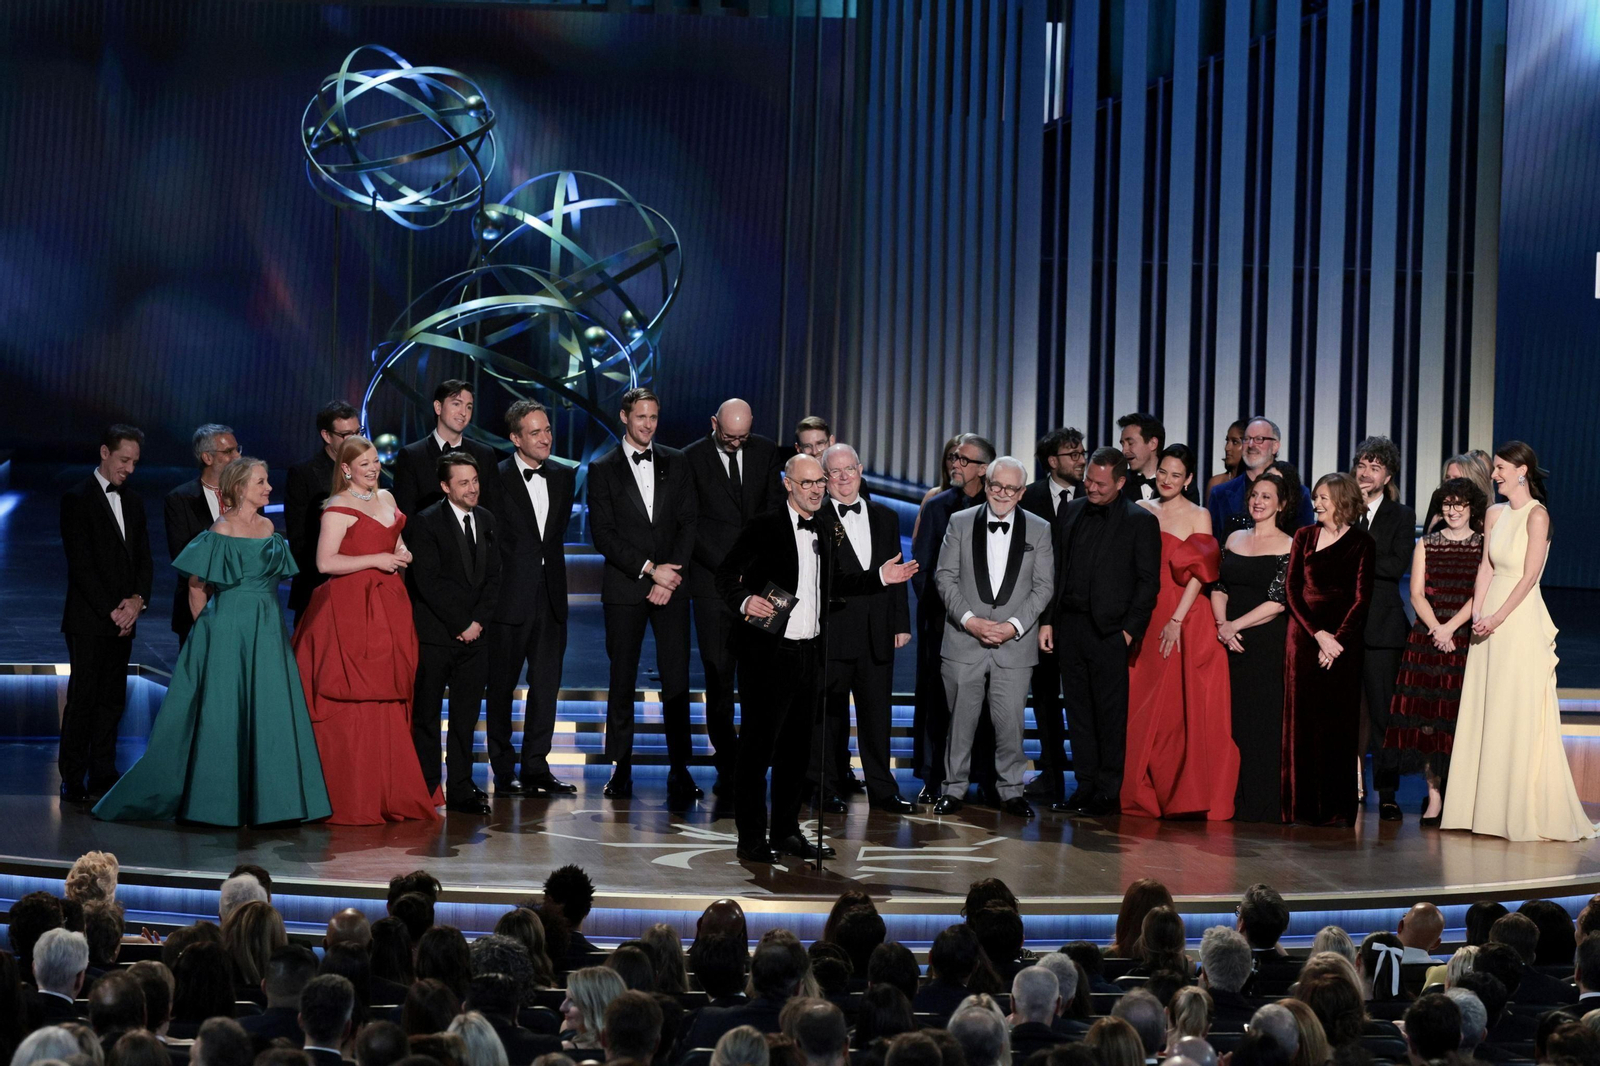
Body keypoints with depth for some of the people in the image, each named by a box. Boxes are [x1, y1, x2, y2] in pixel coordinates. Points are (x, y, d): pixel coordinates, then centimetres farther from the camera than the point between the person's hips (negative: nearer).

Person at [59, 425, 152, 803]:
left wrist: (137, 600, -4)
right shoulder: (77, 499, -6)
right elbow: (80, 565, -12)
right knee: (83, 698, -4)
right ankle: (73, 782, 1)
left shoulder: (133, 501, 14)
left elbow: (143, 559, 14)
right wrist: (111, 611, -14)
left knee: (112, 700, 7)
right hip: (89, 619, -6)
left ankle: (103, 777, 11)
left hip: (123, 619, 6)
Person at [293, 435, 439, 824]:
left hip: (388, 605, 8)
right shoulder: (339, 508, -8)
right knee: (354, 705, -7)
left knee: (390, 703, 7)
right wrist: (377, 560, -15)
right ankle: (353, 802, -3)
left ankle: (391, 793, 13)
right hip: (351, 608, -8)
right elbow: (325, 562, -16)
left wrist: (402, 555, 8)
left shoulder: (386, 499, 16)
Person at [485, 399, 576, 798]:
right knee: (501, 685, 4)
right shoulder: (496, 478, -7)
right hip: (510, 597, -5)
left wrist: (550, 572, 11)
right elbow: (490, 540, -7)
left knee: (547, 684, 6)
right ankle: (503, 770, 12)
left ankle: (535, 767, 13)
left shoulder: (564, 476, 10)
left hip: (550, 597, 5)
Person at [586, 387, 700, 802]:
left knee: (676, 679, -2)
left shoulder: (676, 463, 11)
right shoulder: (603, 469, 3)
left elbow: (689, 522, 6)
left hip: (671, 586, 1)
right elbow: (603, 534, -4)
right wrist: (649, 569, -11)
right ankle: (621, 767, 9)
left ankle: (680, 767, 1)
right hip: (625, 587, -1)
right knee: (622, 679, 3)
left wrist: (672, 573, -6)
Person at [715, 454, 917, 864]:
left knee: (796, 746, 13)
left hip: (809, 653, 7)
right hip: (768, 653, -7)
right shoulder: (764, 526, -7)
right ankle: (750, 838, 4)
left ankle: (787, 830, 22)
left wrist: (879, 577, 16)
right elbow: (726, 575, -9)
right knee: (758, 745, -2)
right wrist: (744, 601, -27)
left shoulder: (824, 532, 13)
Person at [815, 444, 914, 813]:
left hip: (878, 635, 4)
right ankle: (829, 789, 13)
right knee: (832, 716, 4)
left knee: (877, 714, 8)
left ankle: (882, 791, 16)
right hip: (832, 634, -4)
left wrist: (902, 623, 10)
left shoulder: (885, 518, 14)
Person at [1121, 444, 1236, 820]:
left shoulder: (1199, 516, 2)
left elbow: (1198, 574, -6)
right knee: (1141, 709, 3)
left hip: (1185, 623, -3)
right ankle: (1142, 793, 10)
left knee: (1182, 709, -4)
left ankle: (1184, 795, 1)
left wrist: (1176, 621, -16)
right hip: (1143, 620, 3)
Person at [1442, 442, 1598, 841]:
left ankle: (1525, 812, 2)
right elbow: (1486, 568, 12)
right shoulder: (1495, 514, 11)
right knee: (1484, 714, 7)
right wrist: (1477, 616, 0)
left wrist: (1496, 618, -15)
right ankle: (1487, 807, 13)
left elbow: (1529, 576, -14)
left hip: (1521, 621, -7)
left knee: (1518, 715, -5)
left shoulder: (1536, 515, -10)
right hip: (1490, 622, 7)